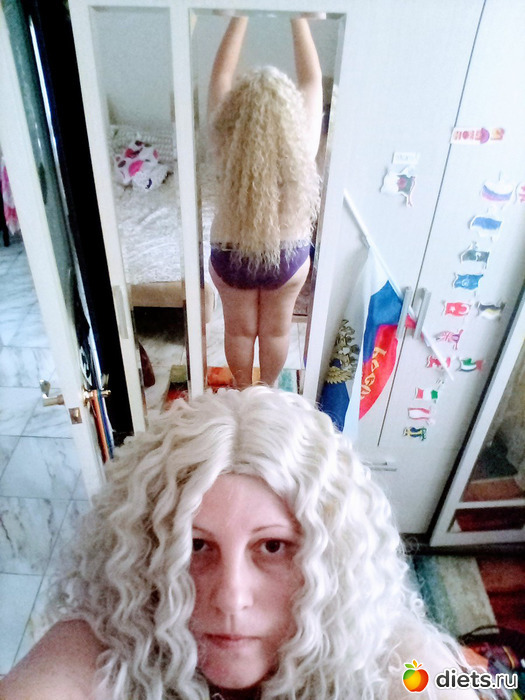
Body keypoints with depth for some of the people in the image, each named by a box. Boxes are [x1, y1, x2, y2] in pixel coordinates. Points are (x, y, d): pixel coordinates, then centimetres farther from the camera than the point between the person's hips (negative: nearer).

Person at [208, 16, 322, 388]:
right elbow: (312, 78, -7)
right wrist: (299, 17, -2)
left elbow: (221, 73, -9)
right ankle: (268, 389, 46)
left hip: (230, 257, 0)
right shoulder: (303, 143, -23)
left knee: (239, 329, 22)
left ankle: (243, 389, 46)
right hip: (290, 258, 1)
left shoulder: (226, 144, -23)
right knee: (276, 329, 23)